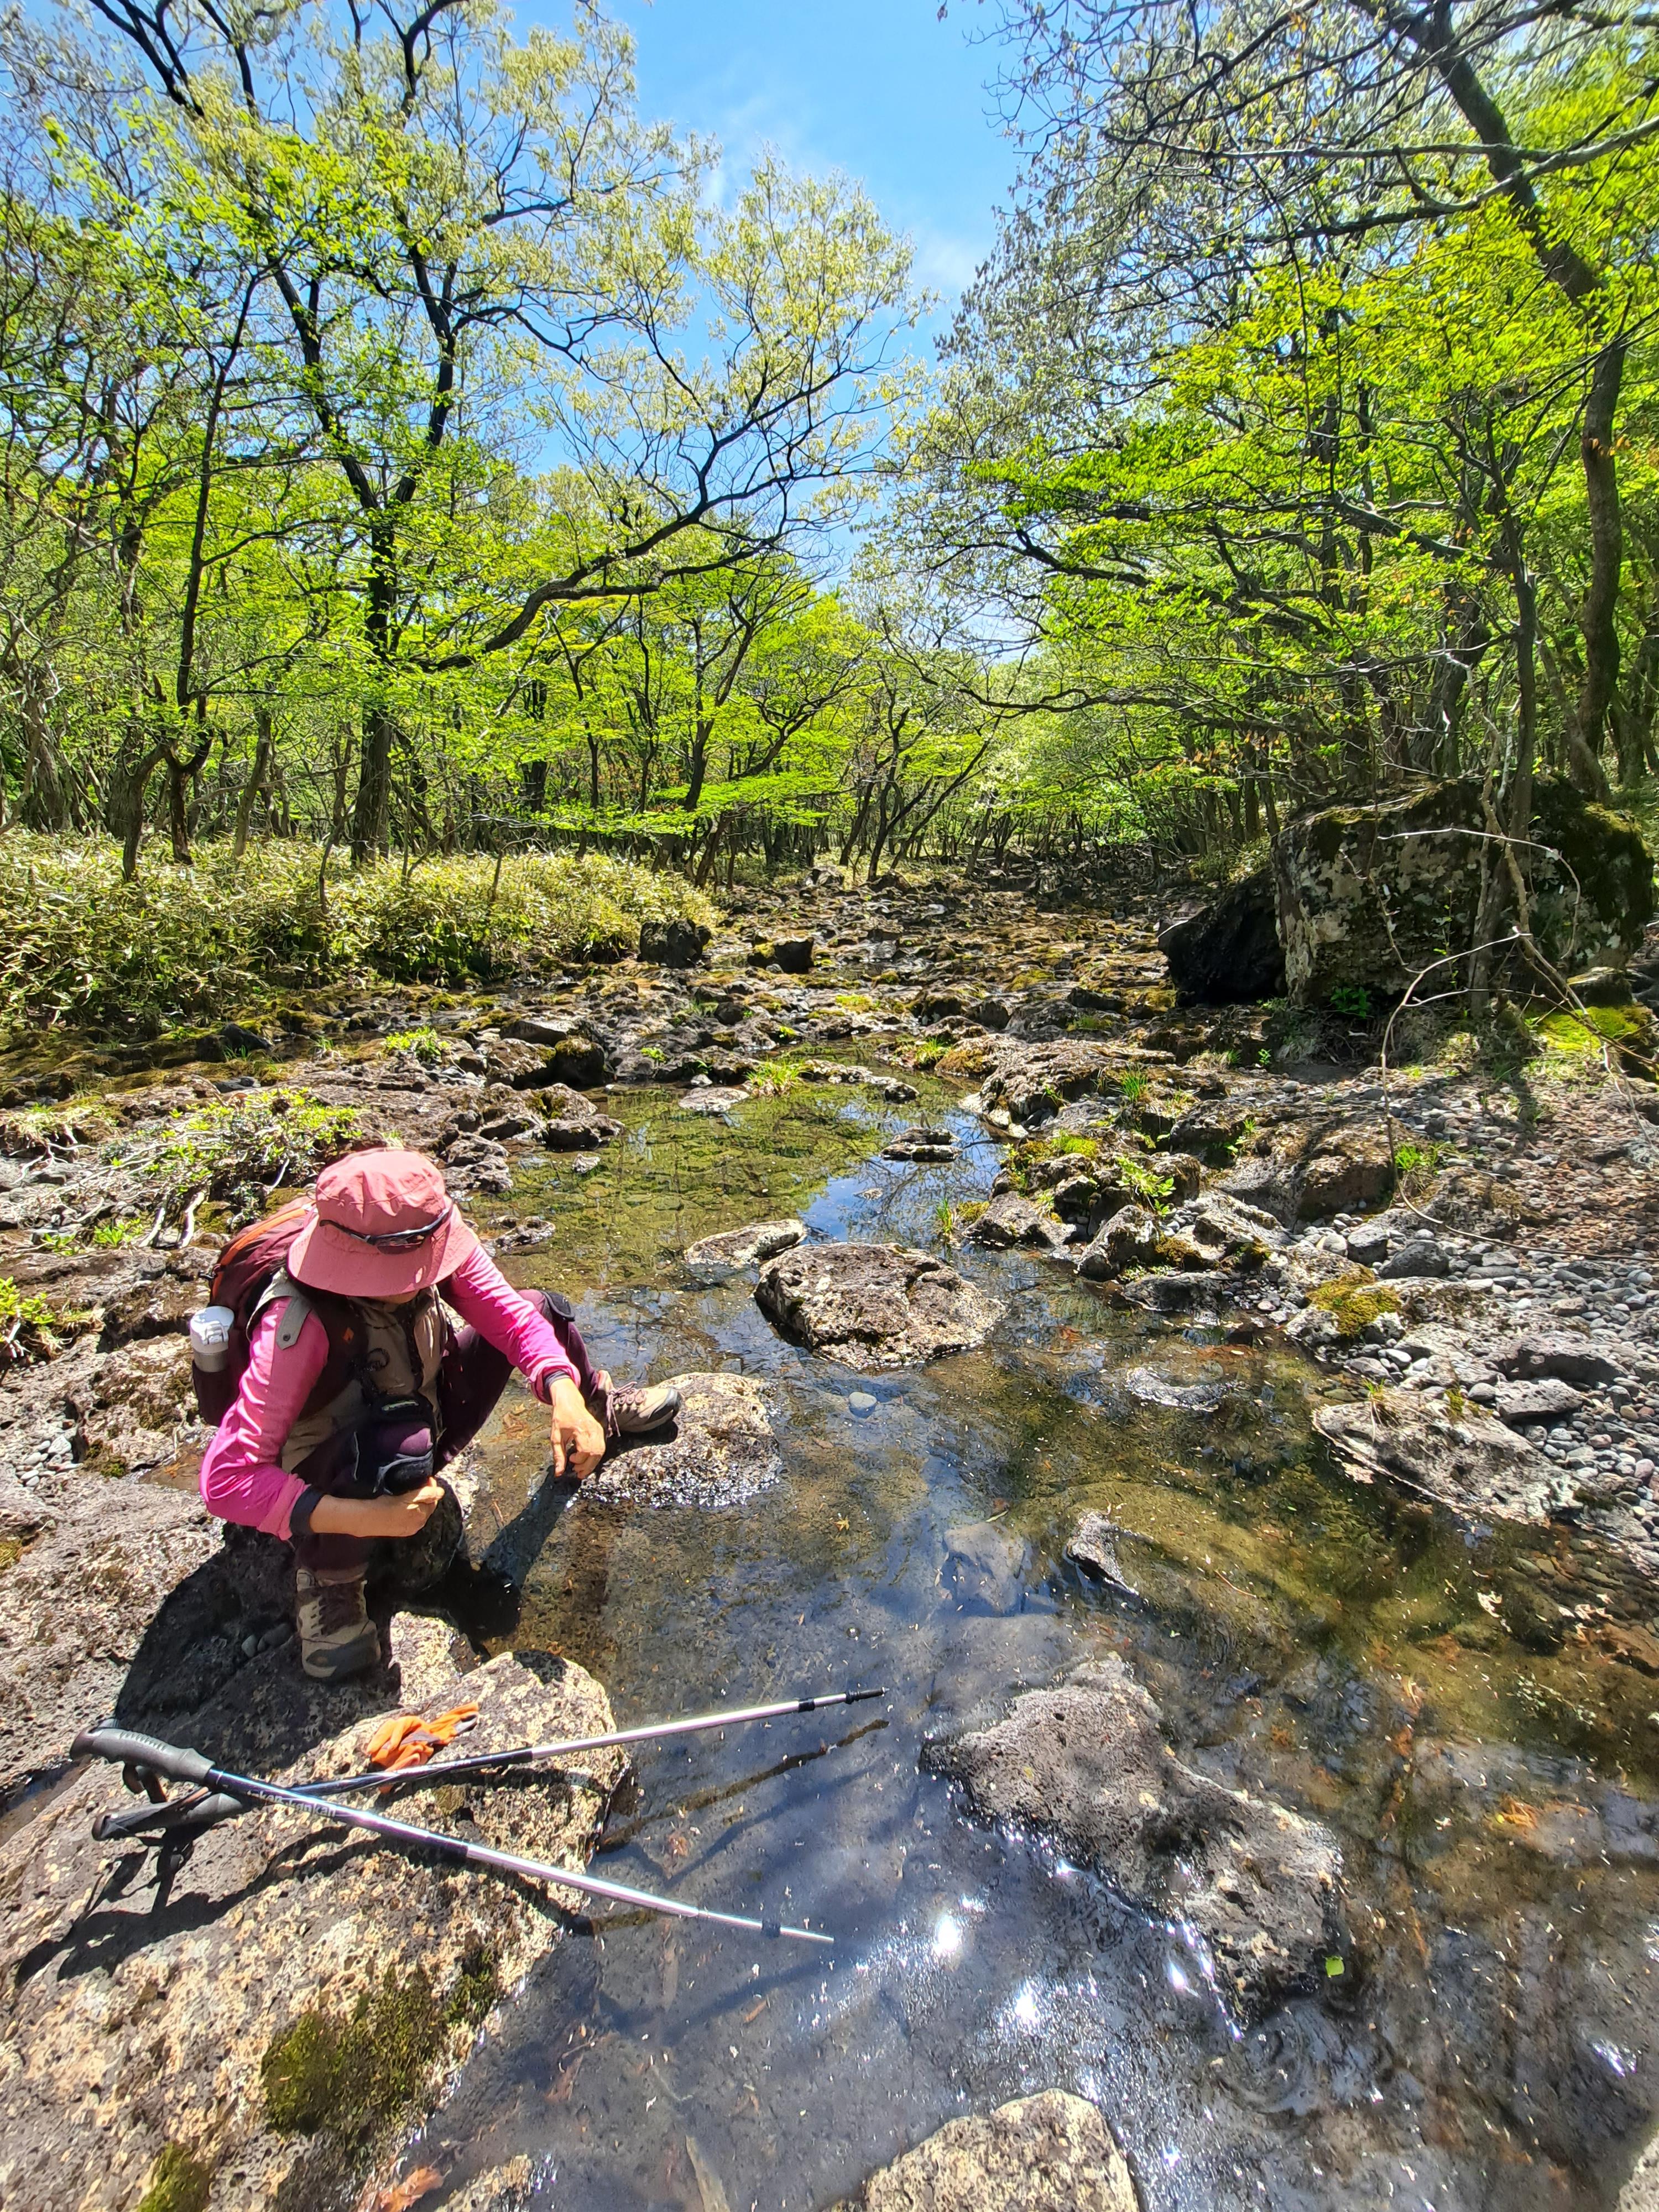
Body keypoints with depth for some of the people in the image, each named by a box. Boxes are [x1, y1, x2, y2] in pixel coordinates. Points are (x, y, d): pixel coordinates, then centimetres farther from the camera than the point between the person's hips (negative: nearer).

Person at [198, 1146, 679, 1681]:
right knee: (397, 1444, -40)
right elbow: (225, 1481, -37)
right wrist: (364, 1518, -44)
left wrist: (565, 1398, -37)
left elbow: (510, 1313, -20)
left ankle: (598, 1410, 20)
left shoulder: (431, 1240, -24)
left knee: (540, 1309, -8)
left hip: (424, 1422, 6)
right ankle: (329, 1576, -10)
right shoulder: (297, 1328, -37)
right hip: (334, 1483, -5)